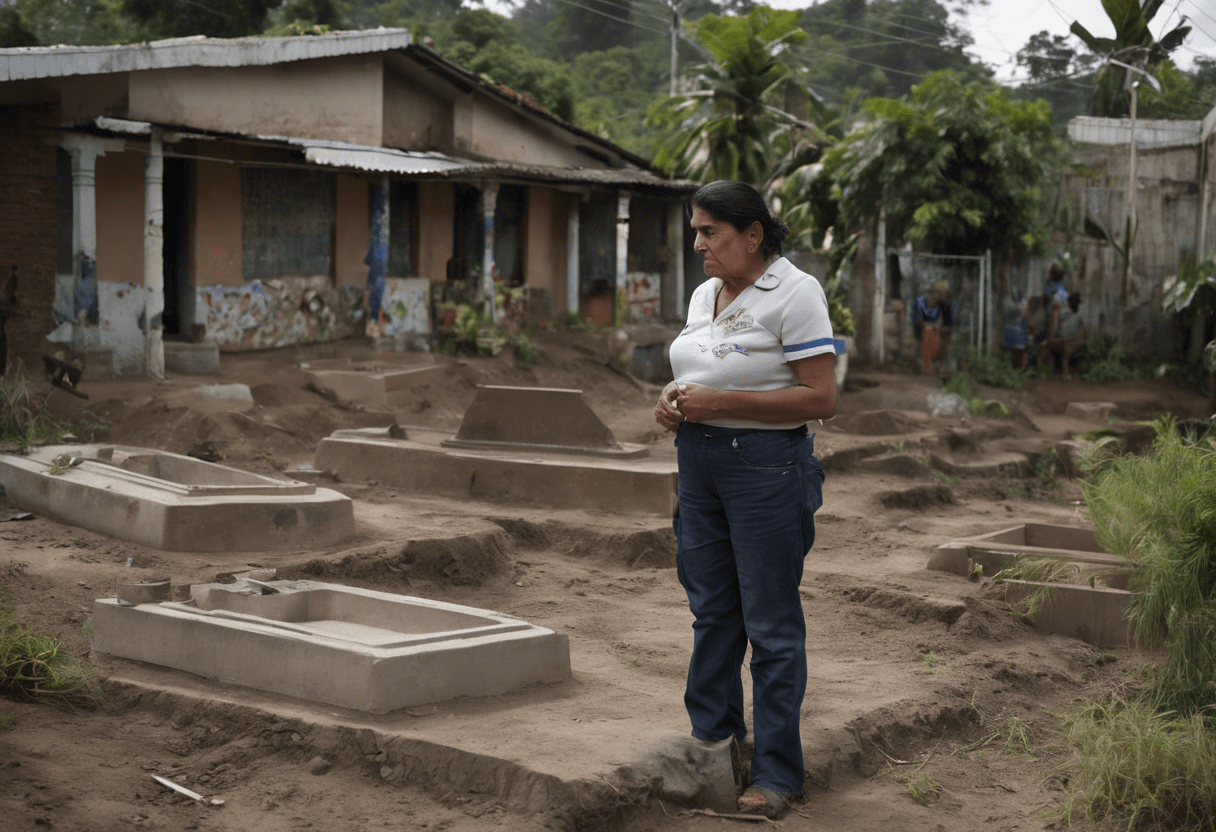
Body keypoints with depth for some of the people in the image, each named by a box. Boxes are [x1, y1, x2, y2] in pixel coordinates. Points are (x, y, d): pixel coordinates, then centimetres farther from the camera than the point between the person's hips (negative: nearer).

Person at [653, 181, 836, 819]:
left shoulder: (795, 294, -12)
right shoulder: (705, 294, 12)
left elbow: (821, 398, -17)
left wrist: (720, 402, -20)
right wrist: (674, 399, 1)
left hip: (767, 465, -8)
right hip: (698, 461, 8)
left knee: (771, 623, -1)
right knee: (711, 611, 14)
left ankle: (777, 773, 8)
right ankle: (712, 742, 27)